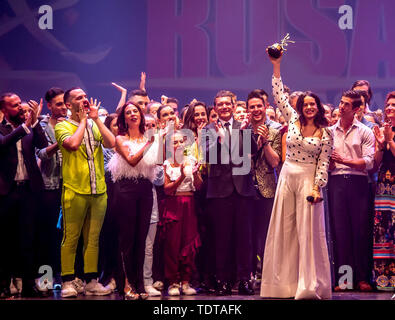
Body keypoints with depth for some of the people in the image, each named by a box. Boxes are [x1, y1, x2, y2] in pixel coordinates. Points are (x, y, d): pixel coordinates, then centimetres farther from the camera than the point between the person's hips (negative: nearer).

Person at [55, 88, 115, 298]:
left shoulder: (95, 125, 15)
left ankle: (91, 281, 14)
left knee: (93, 238, 8)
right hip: (74, 191, -4)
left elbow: (111, 143, -2)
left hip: (99, 191, 5)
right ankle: (68, 282, 3)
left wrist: (96, 118, -1)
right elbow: (72, 144, -19)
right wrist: (82, 121, -6)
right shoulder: (62, 126, 1)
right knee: (71, 237, -3)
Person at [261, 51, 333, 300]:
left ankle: (310, 285, 0)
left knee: (307, 229, -4)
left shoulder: (326, 134, -1)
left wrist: (316, 187, -13)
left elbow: (323, 163, -2)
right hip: (287, 176, 3)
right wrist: (276, 66, 2)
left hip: (308, 179, -3)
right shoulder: (293, 119, 6)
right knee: (284, 228, 5)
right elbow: (279, 95, 5)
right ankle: (285, 282, 12)